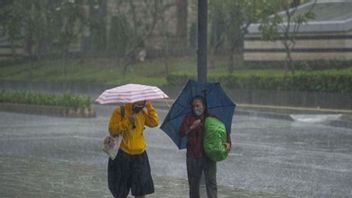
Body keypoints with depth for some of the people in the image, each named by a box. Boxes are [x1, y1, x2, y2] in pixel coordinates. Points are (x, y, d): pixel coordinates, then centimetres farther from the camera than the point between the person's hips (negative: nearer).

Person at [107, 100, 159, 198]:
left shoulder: (142, 112, 7)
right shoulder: (120, 111, -8)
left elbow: (154, 122, -5)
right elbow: (112, 130, -16)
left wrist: (149, 106, -8)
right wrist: (128, 121, -24)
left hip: (139, 155, 4)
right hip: (122, 154, -4)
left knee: (141, 190, -2)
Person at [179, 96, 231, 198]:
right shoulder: (189, 118, 4)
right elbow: (181, 133, -5)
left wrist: (228, 143, -10)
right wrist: (192, 127, -20)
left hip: (209, 155, -1)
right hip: (193, 156, 1)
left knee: (211, 182, -8)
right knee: (193, 183, 10)